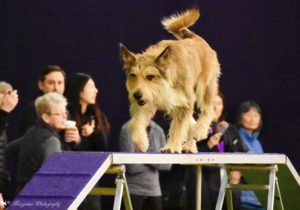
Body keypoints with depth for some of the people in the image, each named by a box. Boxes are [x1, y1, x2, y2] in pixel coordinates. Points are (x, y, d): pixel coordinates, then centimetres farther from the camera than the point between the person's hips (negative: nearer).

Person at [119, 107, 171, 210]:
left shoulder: (158, 130, 8)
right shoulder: (128, 129, -9)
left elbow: (167, 164, 3)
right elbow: (131, 167, -15)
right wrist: (155, 164, -2)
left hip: (154, 190, 5)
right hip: (133, 191, -5)